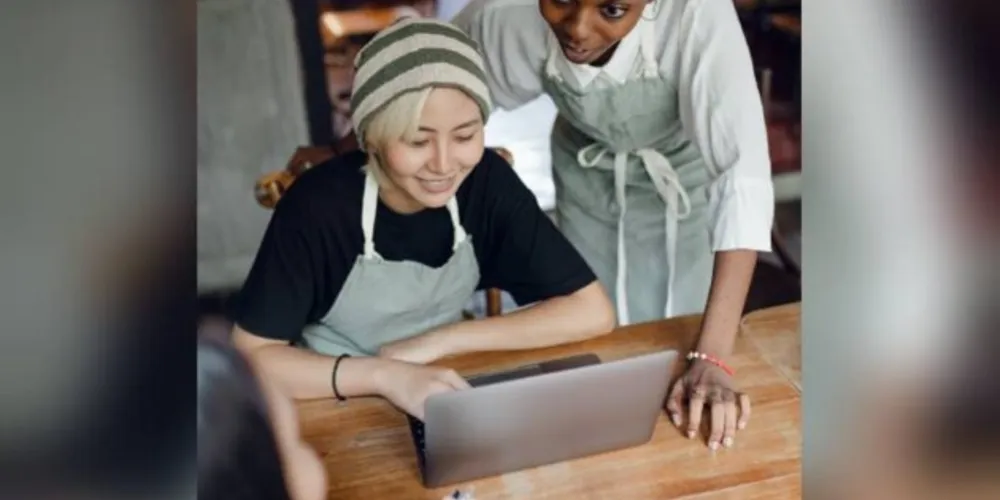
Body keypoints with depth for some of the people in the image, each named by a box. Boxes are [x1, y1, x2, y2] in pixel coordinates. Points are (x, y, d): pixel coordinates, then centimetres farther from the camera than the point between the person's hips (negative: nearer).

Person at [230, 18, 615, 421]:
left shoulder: (488, 182, -16)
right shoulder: (318, 204, -23)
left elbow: (593, 312, -15)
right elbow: (249, 357, -19)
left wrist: (441, 340, -20)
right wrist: (384, 374, -33)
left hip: (440, 398, 2)